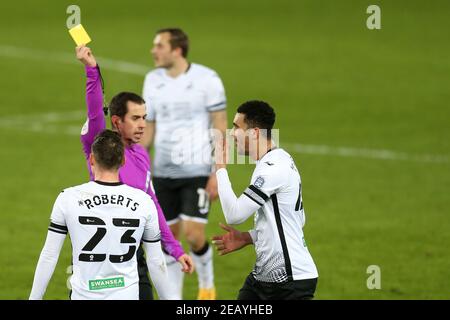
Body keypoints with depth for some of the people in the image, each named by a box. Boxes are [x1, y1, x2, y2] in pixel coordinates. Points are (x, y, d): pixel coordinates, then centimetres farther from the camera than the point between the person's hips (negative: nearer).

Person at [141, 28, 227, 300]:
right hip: (163, 173, 4)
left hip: (198, 172, -4)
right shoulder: (153, 81, 5)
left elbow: (221, 129, -7)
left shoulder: (207, 79, -9)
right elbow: (150, 127, 13)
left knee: (193, 235, -13)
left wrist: (218, 173, -12)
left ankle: (207, 284, 14)